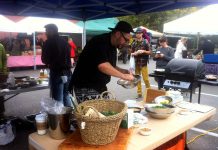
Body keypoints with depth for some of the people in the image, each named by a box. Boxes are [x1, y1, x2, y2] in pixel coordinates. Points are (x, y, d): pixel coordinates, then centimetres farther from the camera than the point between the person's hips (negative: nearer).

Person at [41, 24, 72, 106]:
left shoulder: (48, 43, -6)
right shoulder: (65, 42, 11)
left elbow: (44, 60, -2)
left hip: (57, 73, -6)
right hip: (67, 72, 6)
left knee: (58, 100, 0)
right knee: (66, 96, 17)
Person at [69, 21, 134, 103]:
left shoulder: (112, 46, 9)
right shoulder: (100, 42, -19)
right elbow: (103, 66, -32)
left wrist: (123, 71, 2)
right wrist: (123, 76, -24)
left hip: (100, 87, 9)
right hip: (85, 88, -9)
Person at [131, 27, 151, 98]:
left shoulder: (145, 42, -1)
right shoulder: (134, 43, 8)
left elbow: (149, 52, 1)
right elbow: (131, 53, 13)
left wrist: (143, 51, -16)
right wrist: (134, 53, -9)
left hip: (143, 63, -3)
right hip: (136, 63, 4)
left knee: (146, 78, -6)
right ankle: (139, 93, 16)